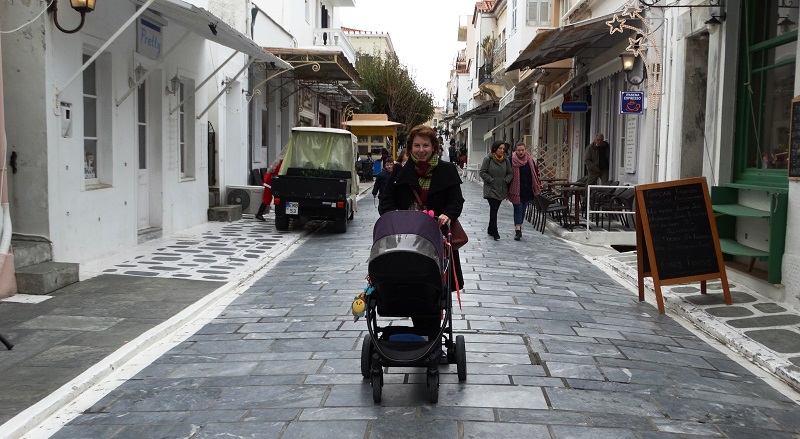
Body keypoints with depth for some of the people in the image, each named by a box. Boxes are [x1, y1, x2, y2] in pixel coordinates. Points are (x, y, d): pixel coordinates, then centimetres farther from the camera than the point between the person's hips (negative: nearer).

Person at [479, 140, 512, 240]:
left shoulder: (505, 160, 8)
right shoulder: (488, 159, -6)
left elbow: (510, 173, 13)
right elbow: (483, 172, -7)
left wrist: (506, 180, -4)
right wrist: (491, 180, -13)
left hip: (501, 190, 5)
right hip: (491, 189, -5)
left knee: (494, 210, 12)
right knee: (494, 210, -12)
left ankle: (490, 230, 25)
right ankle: (495, 232, -9)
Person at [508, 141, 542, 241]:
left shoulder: (530, 160, 6)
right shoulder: (511, 160, -6)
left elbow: (535, 173, 13)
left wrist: (538, 184, 6)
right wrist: (507, 191, -5)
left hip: (527, 191, 4)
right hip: (516, 190, -4)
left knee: (523, 209, 12)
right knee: (518, 209, -9)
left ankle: (519, 228, 25)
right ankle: (518, 230, -10)